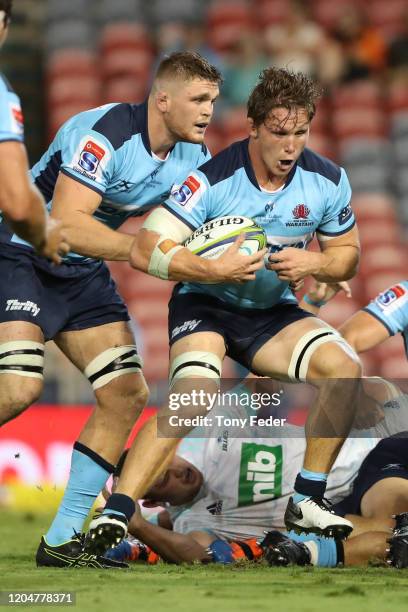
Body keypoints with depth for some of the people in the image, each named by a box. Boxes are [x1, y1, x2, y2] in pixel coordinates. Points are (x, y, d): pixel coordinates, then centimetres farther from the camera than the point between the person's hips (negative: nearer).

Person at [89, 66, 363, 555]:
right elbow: (145, 250, -24)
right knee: (196, 390, -32)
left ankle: (307, 502, -7)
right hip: (205, 307, -4)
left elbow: (346, 253, 7)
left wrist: (312, 264, -16)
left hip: (273, 313, 4)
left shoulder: (327, 181, -8)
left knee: (344, 367, -19)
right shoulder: (214, 179, -22)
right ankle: (115, 513, -31)